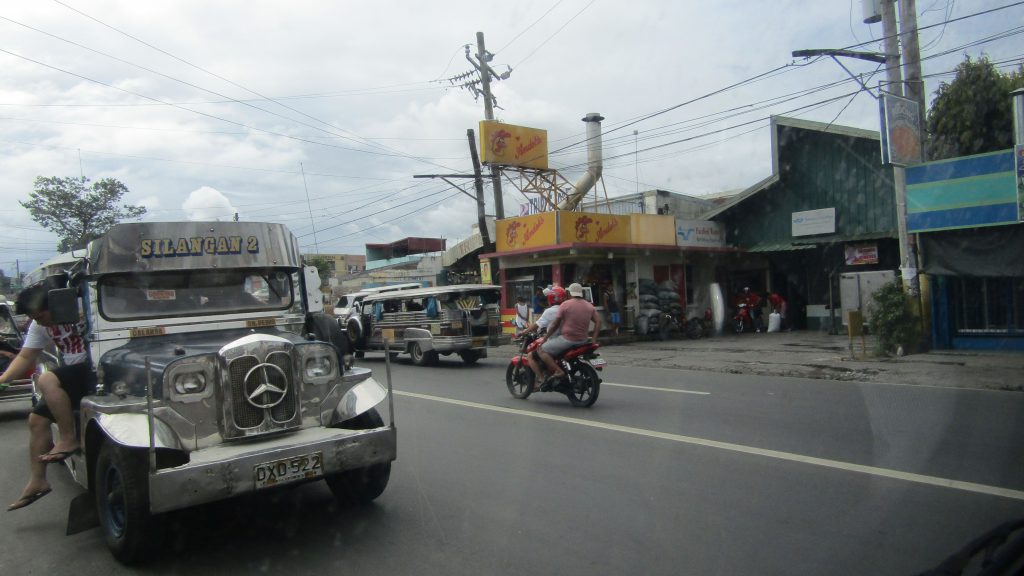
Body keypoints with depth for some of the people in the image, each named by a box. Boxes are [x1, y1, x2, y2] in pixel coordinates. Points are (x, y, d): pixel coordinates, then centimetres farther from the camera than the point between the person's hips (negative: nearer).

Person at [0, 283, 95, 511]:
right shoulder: (39, 325, 7)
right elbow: (25, 357, 13)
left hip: (95, 370, -9)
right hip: (73, 374, 9)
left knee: (46, 381, -28)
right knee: (37, 418, 8)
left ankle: (68, 438, -15)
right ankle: (37, 481, 18)